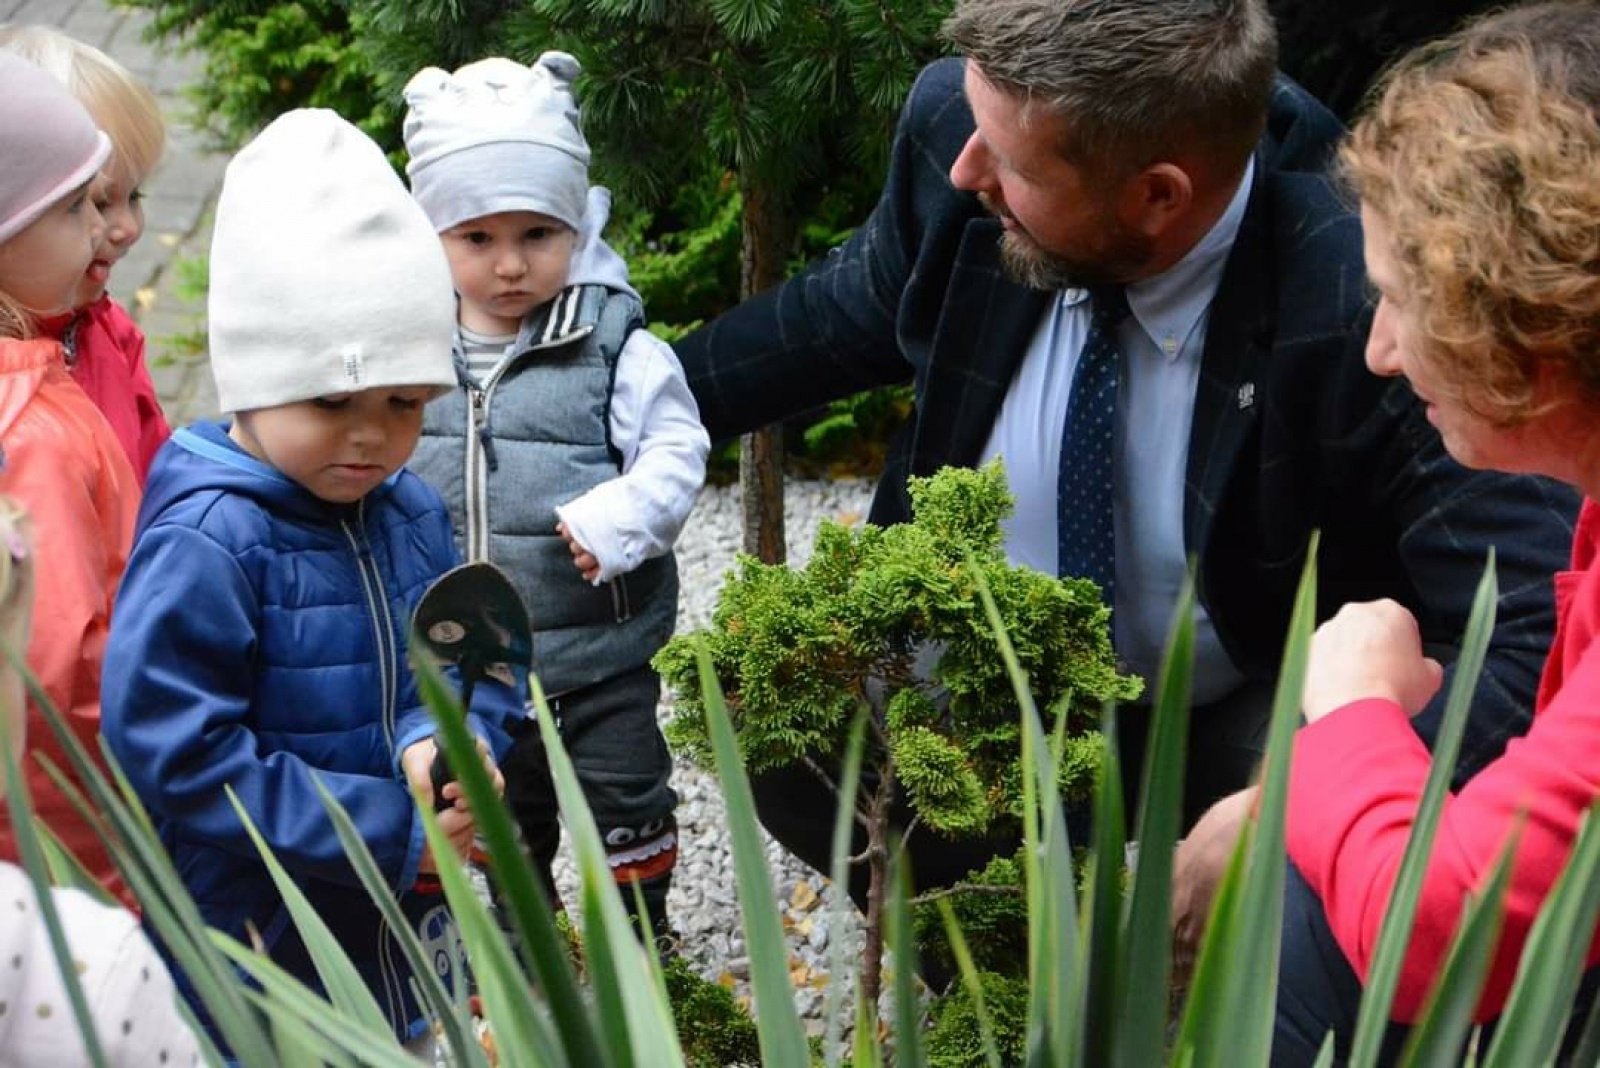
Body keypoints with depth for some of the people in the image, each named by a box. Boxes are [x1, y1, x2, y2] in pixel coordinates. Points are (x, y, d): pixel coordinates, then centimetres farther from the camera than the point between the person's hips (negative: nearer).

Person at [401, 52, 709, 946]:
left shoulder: (614, 346, -13)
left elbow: (676, 454, -11)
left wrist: (617, 519, -26)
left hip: (599, 647, -3)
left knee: (628, 801, 13)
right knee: (506, 813, 23)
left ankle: (643, 932, 35)